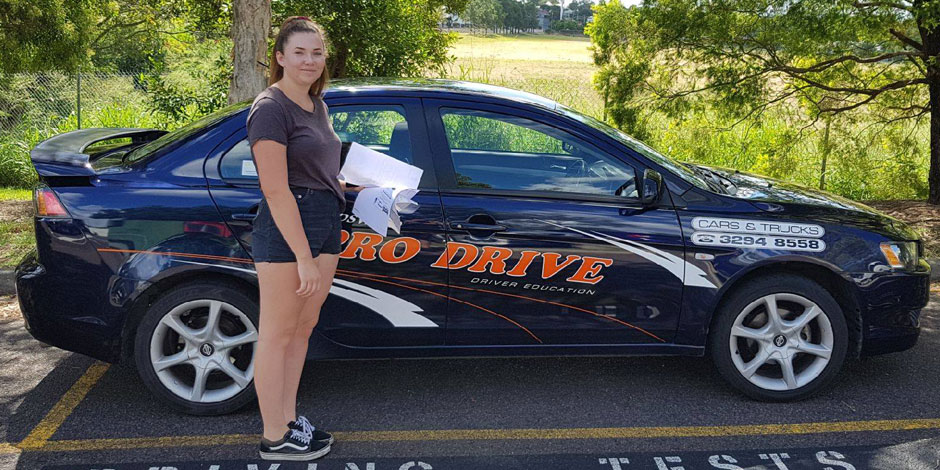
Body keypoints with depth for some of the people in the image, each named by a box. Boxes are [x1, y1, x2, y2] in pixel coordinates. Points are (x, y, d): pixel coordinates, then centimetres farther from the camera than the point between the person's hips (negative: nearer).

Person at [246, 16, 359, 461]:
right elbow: (276, 190, -20)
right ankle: (275, 438, 12)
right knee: (277, 333, 1)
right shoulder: (271, 108, -13)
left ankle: (289, 418, 28)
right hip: (284, 229, -9)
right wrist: (304, 257, -22)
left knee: (303, 328, 15)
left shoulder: (316, 104, 14)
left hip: (325, 224, 9)